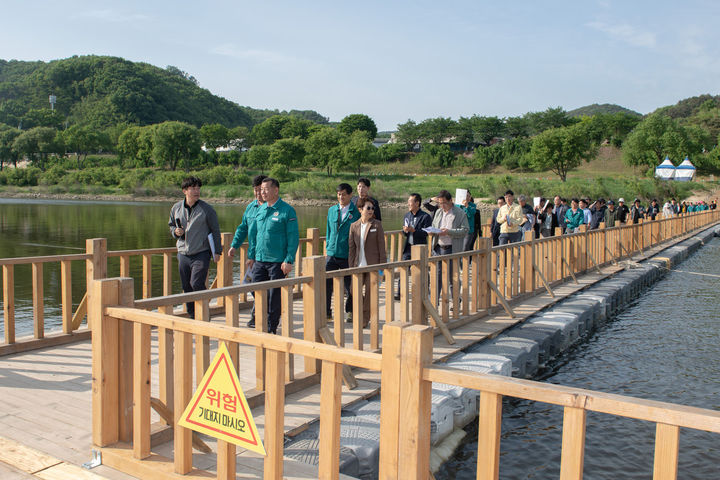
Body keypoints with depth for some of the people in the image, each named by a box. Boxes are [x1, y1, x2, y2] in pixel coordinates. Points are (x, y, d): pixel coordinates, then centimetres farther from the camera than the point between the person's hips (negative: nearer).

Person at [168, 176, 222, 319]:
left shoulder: (207, 209, -3)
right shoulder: (176, 208, 7)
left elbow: (215, 231, 2)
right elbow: (171, 225, 22)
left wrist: (217, 251, -1)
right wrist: (175, 232, -2)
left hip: (201, 254, -4)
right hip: (183, 254, 4)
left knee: (196, 284, -16)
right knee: (187, 288, 8)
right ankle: (193, 317, 21)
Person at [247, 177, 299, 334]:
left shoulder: (287, 211, -6)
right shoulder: (260, 209, 11)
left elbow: (293, 237, -9)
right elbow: (253, 233, 18)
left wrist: (289, 261, -14)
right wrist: (251, 255, 13)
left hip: (278, 262, -5)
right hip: (259, 260, 5)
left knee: (275, 295, 3)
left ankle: (271, 328, 15)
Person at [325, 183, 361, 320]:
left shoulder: (356, 212, -4)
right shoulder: (332, 210, 10)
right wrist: (328, 246, 13)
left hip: (348, 256, -3)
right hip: (332, 254, 3)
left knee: (350, 286, 8)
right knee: (326, 283, -6)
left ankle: (350, 311, 29)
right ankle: (326, 312, 6)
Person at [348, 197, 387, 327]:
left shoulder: (377, 224, -2)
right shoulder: (354, 226, 5)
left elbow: (381, 246, -2)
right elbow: (351, 247, 7)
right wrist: (351, 267, 3)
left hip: (372, 264, -3)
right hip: (359, 265, 3)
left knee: (369, 292, 1)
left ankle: (364, 320, 14)